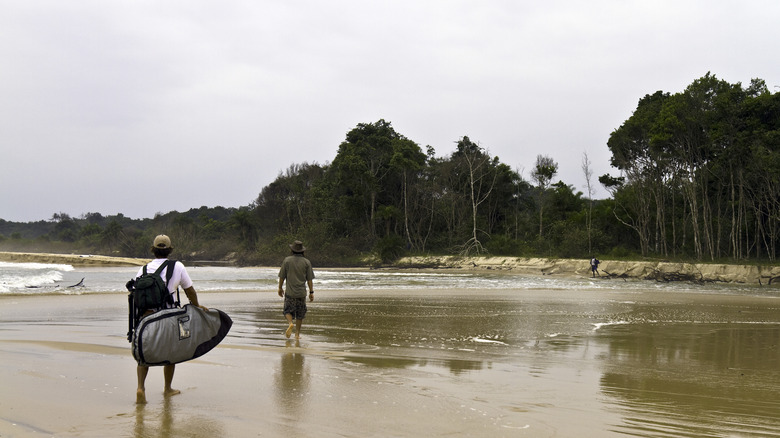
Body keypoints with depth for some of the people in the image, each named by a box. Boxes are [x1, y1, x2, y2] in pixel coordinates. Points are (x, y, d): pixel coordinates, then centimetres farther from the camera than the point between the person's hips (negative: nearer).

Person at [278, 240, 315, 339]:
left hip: (290, 292, -1)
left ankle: (290, 323, -20)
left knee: (288, 311, 9)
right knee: (300, 314, 12)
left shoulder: (287, 260, -3)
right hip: (302, 293, 1)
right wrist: (311, 292, 4)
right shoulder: (306, 262, -1)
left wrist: (280, 288, 13)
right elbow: (309, 279, -2)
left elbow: (282, 276, 0)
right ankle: (297, 333, 13)